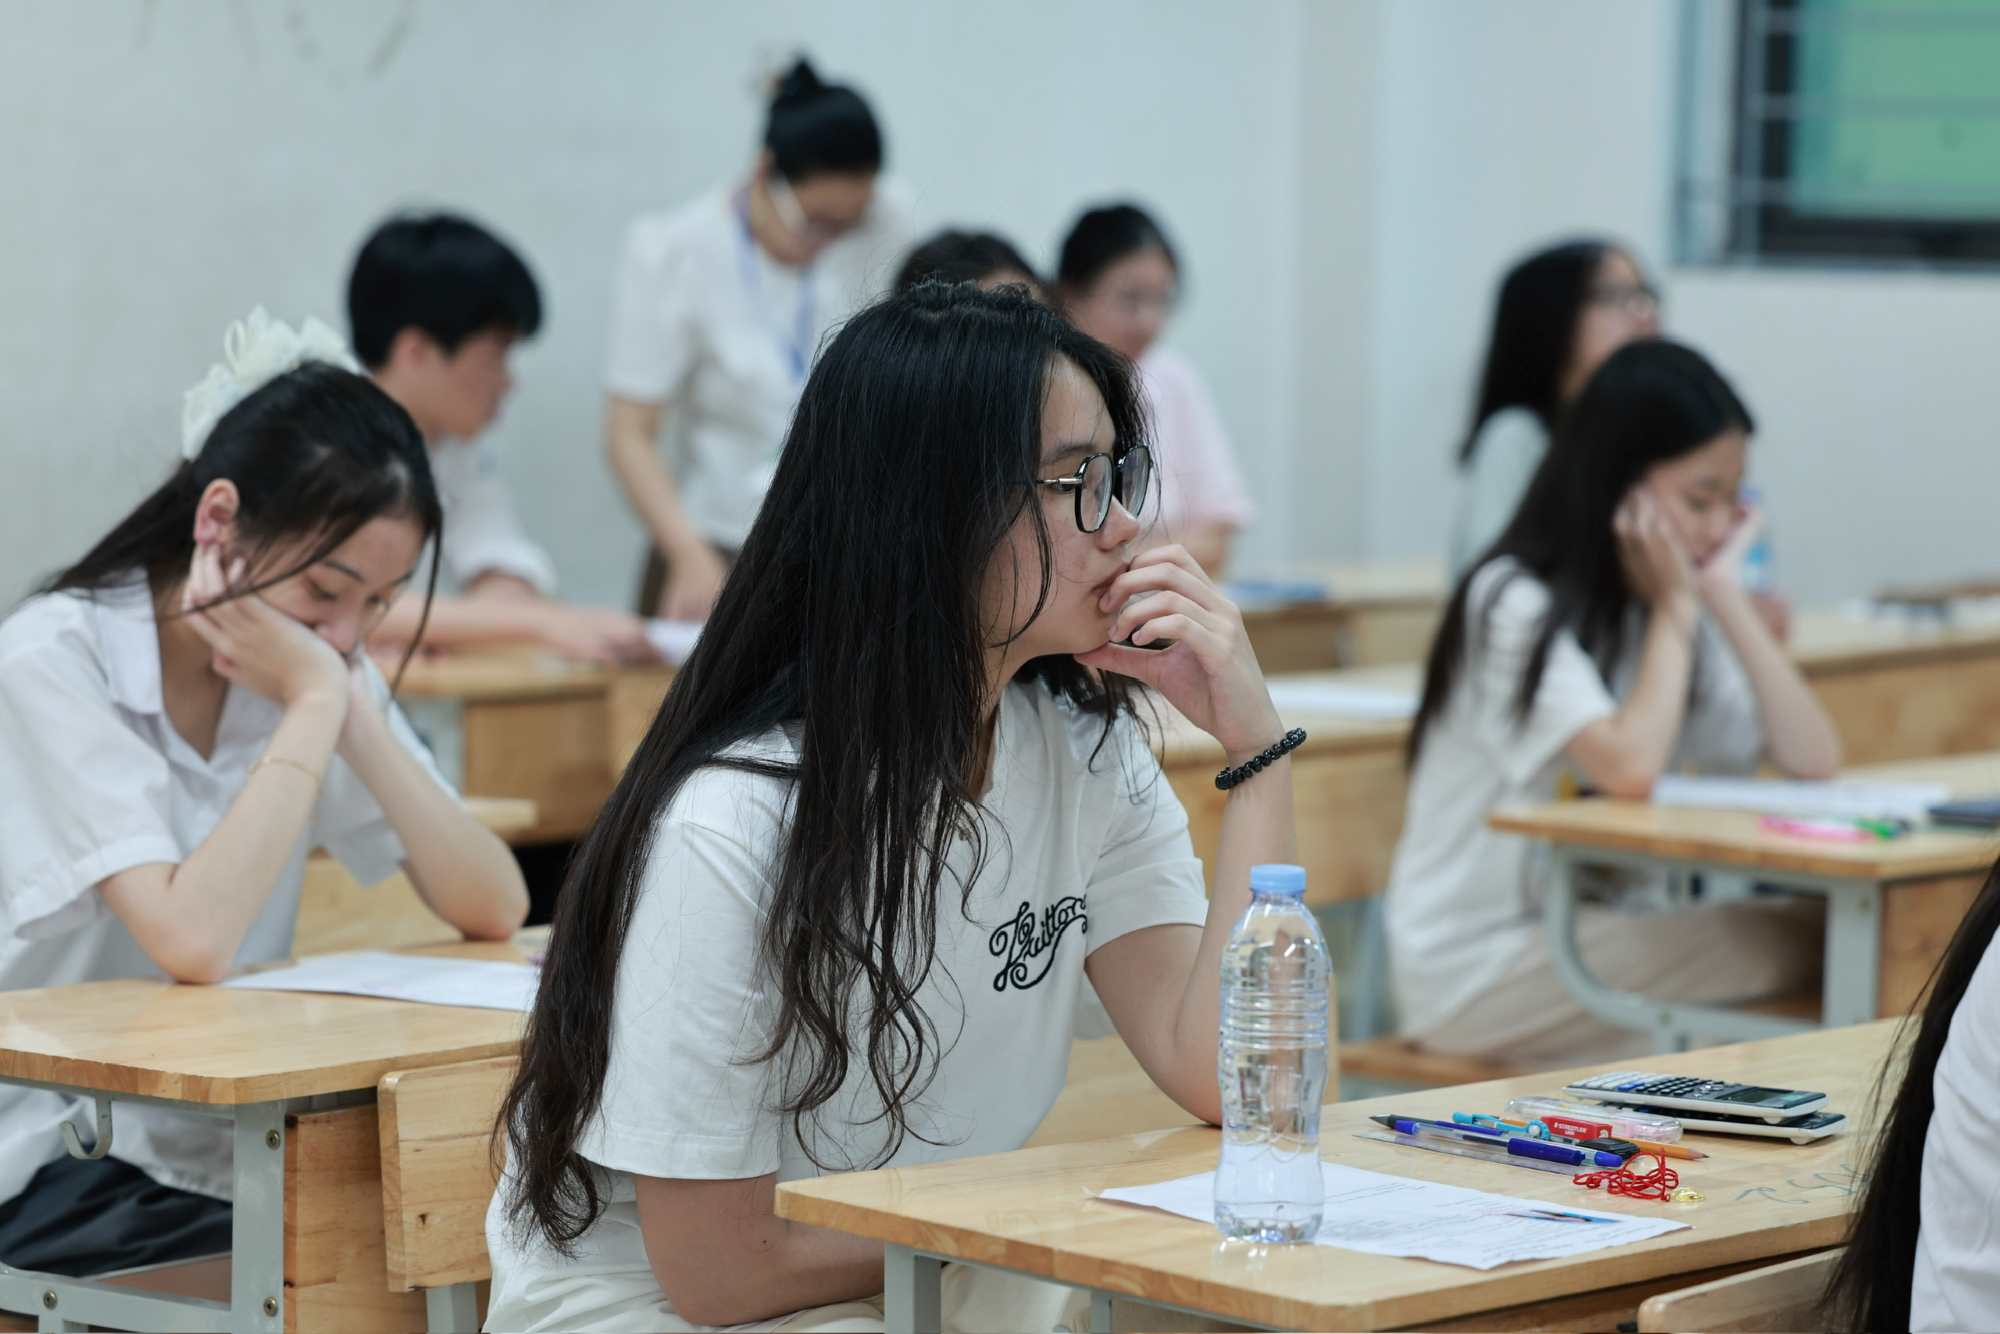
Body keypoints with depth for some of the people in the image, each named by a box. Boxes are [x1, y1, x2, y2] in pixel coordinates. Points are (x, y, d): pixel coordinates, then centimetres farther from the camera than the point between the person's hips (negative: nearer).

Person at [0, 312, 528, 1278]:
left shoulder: (316, 663, 6)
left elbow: (493, 912, -4)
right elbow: (191, 941, -27)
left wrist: (354, 715, -13)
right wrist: (314, 704, -19)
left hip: (223, 1150, 6)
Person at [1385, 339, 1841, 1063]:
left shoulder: (1669, 610, 11)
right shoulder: (1514, 604, -12)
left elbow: (1813, 759, -1)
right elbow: (1630, 766, -27)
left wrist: (1725, 597, -5)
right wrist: (1676, 609, -14)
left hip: (1600, 929, 7)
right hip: (1476, 967, -7)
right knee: (1802, 946, -23)